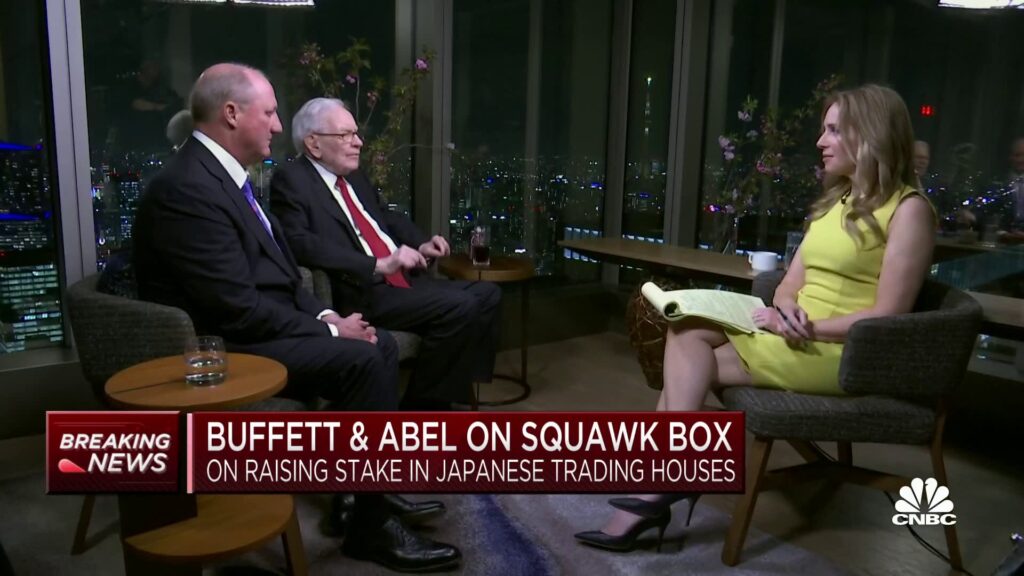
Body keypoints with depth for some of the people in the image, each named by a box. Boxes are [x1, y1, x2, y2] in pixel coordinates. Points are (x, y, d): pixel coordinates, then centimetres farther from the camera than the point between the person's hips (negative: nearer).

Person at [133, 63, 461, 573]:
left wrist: (324, 315, 0)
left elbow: (277, 269, 15)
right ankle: (371, 523, -7)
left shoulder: (222, 172, 10)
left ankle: (369, 487, 15)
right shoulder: (188, 189, -21)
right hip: (223, 346, -10)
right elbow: (238, 310, -25)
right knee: (361, 360, -21)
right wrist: (329, 330, -16)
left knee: (380, 345, 6)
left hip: (251, 325, 10)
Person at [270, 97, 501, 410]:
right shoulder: (291, 180, -6)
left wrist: (420, 245, 10)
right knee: (460, 306, -23)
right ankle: (420, 405, -6)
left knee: (486, 294, 0)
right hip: (359, 292, -9)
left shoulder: (354, 178, 20)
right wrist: (379, 265, -24)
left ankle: (450, 393, 7)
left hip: (401, 280, 9)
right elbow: (302, 245, -21)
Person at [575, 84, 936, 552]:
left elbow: (888, 315, -15)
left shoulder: (908, 209, -7)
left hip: (843, 352, -7)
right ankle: (663, 484, -15)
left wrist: (809, 328, -19)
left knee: (687, 354, -17)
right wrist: (785, 311, -9)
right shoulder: (836, 202, 19)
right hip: (794, 338, 8)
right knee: (687, 334, -14)